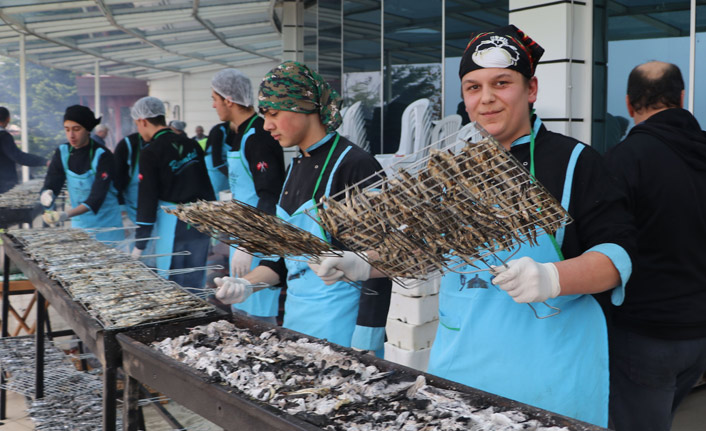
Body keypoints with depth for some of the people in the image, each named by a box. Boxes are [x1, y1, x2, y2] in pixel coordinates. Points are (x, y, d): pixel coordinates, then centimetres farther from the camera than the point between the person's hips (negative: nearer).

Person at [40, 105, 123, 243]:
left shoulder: (103, 156, -16)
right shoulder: (62, 153, 0)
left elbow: (97, 198, -23)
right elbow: (50, 185, -4)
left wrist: (67, 214, -36)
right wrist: (47, 196, -28)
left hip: (106, 225, -4)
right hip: (79, 223, 4)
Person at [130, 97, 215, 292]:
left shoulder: (150, 152, -9)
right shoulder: (191, 144, 8)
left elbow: (147, 198, -10)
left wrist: (139, 244, -5)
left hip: (172, 223, -6)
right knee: (195, 284, 14)